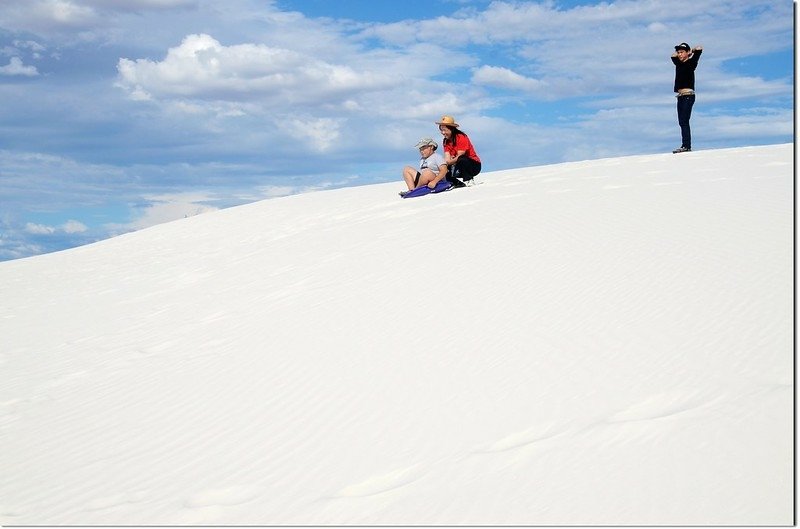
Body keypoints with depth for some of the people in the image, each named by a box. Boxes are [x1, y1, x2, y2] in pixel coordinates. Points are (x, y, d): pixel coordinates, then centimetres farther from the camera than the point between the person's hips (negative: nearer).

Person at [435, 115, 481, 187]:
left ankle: (468, 180, -21)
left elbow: (459, 157, -21)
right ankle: (458, 183, -3)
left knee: (461, 160, -39)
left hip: (474, 165, -7)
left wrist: (449, 162, -14)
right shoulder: (445, 141, 4)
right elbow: (447, 159, -5)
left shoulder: (461, 137, -16)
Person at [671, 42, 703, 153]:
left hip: (688, 95, -8)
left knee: (684, 121, -15)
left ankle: (686, 145, -19)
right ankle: (686, 145, 7)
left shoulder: (691, 62, -2)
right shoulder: (679, 64, 15)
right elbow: (673, 56, 31)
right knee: (682, 122, 5)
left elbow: (699, 48, -9)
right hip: (680, 96, 8)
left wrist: (691, 52, 7)